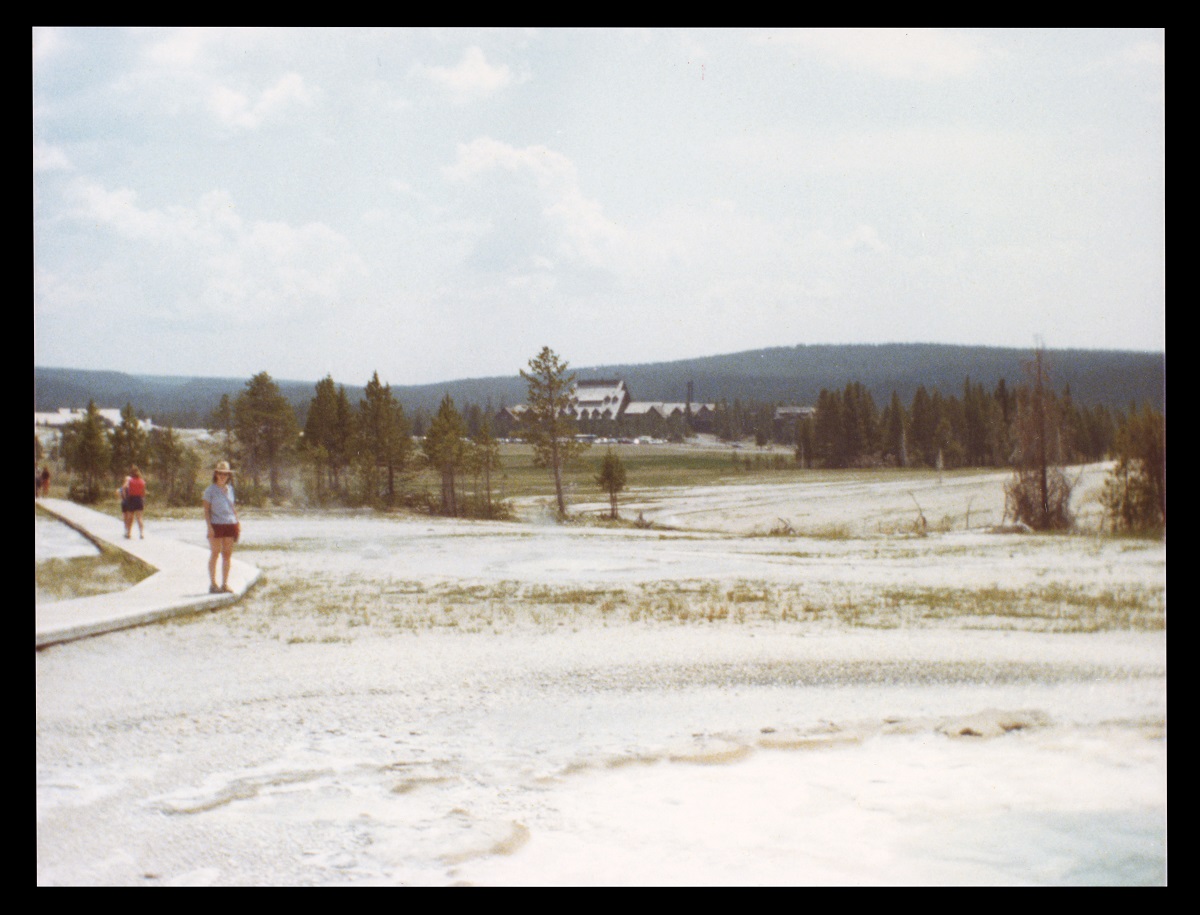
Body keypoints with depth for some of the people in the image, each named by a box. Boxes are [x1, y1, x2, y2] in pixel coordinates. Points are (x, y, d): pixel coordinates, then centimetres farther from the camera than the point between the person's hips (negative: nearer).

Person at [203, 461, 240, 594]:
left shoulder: (230, 489, 14)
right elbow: (206, 510, -4)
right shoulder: (210, 490, -1)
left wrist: (238, 522, 13)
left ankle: (225, 584, 10)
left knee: (227, 554, 5)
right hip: (216, 525, -5)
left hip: (230, 524, 5)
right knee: (215, 554, -2)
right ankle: (212, 584, 2)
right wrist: (209, 527, -13)